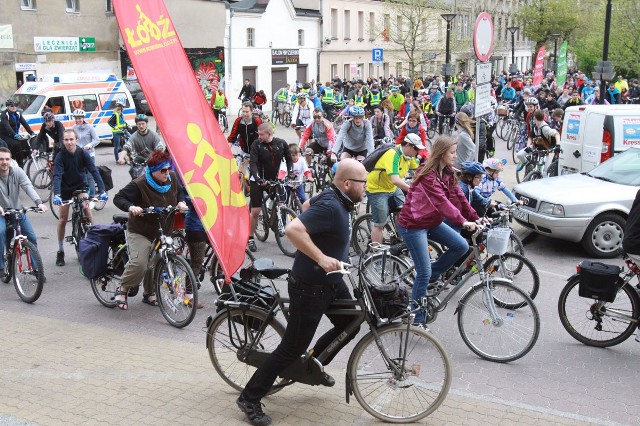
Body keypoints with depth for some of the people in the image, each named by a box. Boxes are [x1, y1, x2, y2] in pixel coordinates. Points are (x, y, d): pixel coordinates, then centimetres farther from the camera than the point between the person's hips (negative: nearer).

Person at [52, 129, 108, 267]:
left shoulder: (83, 153, -19)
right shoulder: (60, 156, -22)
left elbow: (94, 171, -26)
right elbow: (57, 176, -33)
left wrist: (102, 190, -38)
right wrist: (56, 195, -49)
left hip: (80, 186, 1)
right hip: (65, 188, -1)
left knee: (87, 210, -20)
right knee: (63, 219, 1)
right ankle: (60, 252, 13)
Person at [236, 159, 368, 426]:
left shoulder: (337, 200, 2)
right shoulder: (330, 206, -28)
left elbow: (309, 206, 22)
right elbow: (293, 229, -39)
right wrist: (321, 258, -38)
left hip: (332, 281, 10)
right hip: (309, 287, -10)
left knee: (349, 326, 20)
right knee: (292, 348, -2)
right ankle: (249, 399, 11)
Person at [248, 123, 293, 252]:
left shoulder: (281, 144, -6)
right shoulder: (256, 145, -13)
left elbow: (288, 159, 7)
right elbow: (253, 163, -21)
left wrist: (290, 172, -7)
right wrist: (258, 178, -35)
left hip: (273, 179, 3)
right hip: (258, 180, -3)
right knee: (255, 211, -7)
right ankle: (251, 238, 6)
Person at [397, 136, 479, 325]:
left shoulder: (447, 173, 5)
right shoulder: (427, 175, -22)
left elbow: (458, 196, 0)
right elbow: (441, 201, -32)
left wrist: (475, 218, -10)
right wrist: (463, 222, -39)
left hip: (432, 221, 8)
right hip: (413, 224, -8)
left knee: (461, 245, -9)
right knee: (424, 272, -8)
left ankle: (433, 274, 11)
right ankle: (418, 318, 6)